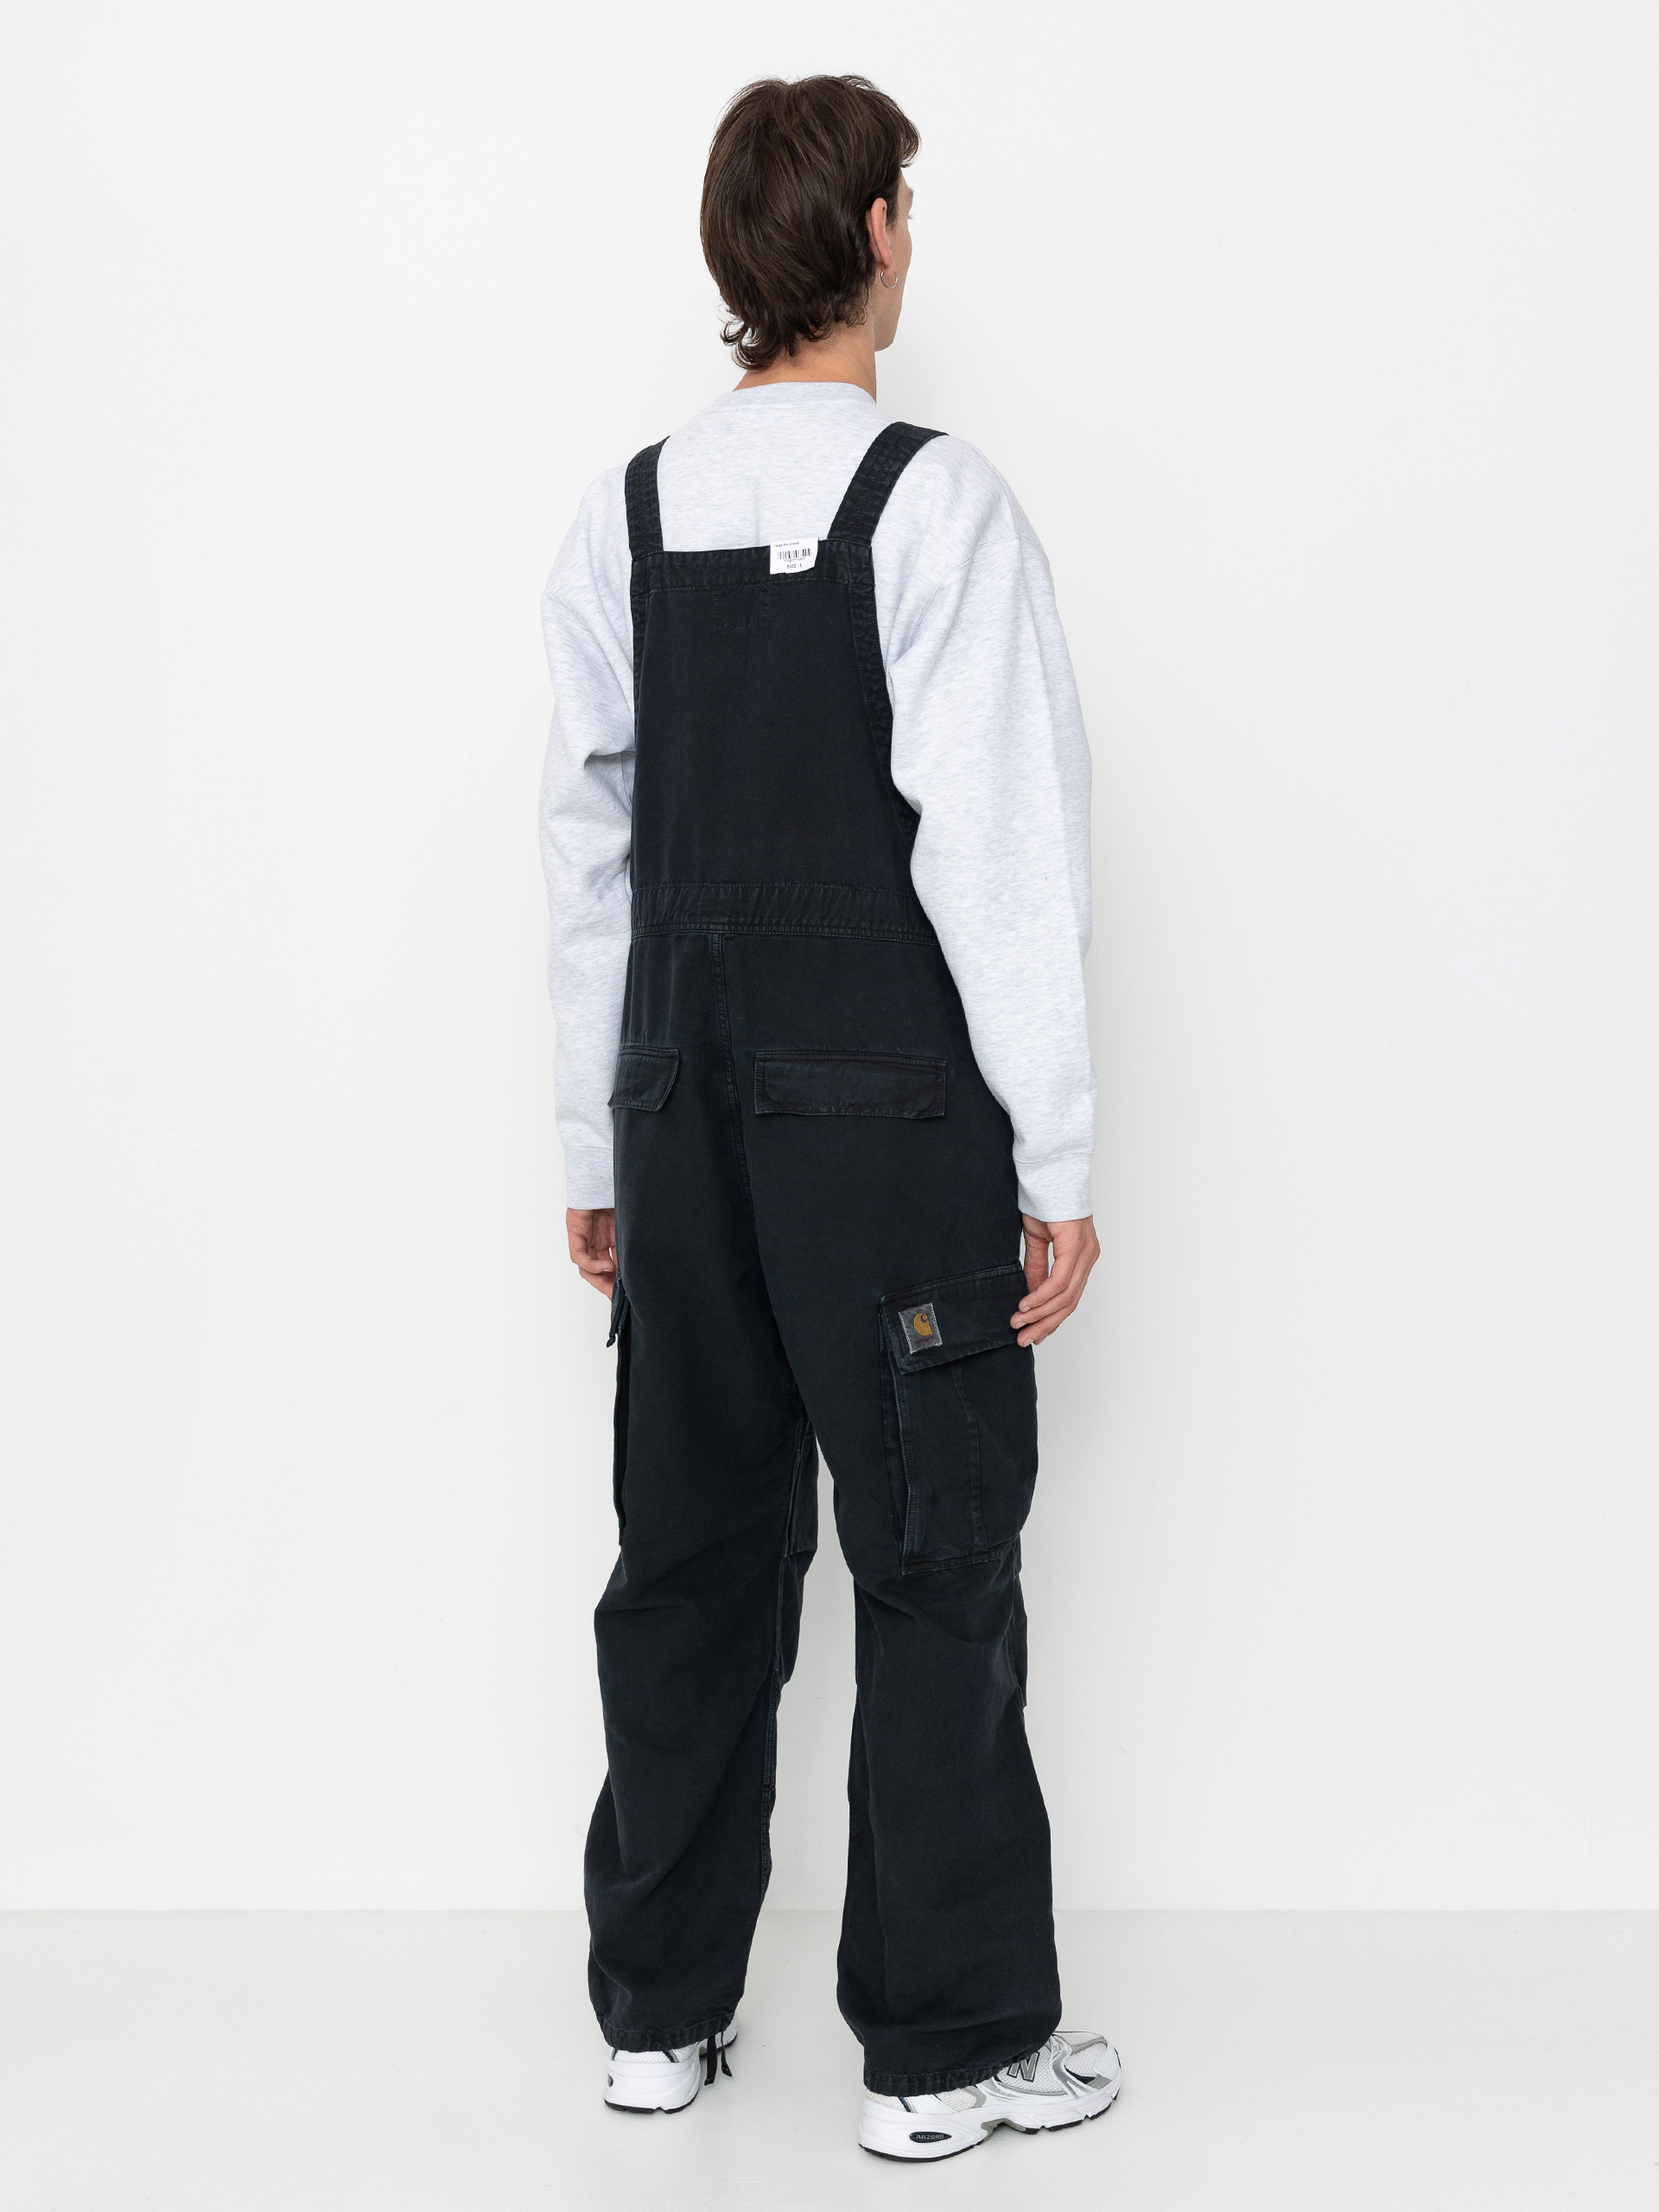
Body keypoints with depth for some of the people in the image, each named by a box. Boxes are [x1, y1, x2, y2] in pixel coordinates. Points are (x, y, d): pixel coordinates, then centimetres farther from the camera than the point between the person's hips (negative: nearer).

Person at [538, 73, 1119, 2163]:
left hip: (686, 1120, 5)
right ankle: (948, 2049, 16)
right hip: (894, 1124, -5)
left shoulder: (622, 520, 5)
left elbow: (588, 854, 8)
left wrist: (601, 1151, 15)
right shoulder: (937, 504, -10)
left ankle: (658, 2010, 27)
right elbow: (1002, 855, -13)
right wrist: (1059, 1164, -7)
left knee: (694, 1558, 14)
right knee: (937, 1576, 5)